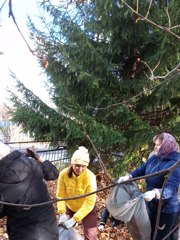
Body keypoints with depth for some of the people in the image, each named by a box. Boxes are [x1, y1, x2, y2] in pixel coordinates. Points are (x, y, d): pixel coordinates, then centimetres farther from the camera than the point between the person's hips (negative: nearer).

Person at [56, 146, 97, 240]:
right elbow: (60, 194, -15)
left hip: (87, 209, -3)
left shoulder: (90, 177, -32)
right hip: (70, 208, 3)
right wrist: (62, 213, -23)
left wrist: (74, 219, -30)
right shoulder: (64, 174, -25)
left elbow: (89, 203, -28)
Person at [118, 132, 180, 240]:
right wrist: (128, 176, -12)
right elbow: (142, 170, 5)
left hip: (167, 210, -8)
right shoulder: (154, 158, -3)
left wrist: (155, 193, -53)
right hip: (152, 206, 8)